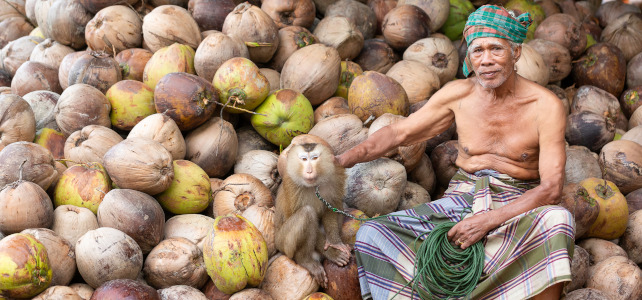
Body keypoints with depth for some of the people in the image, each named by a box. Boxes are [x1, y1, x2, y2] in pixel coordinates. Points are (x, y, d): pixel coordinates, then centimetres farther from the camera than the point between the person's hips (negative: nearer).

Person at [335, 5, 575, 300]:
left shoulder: (545, 106, -9)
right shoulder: (459, 94, 1)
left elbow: (550, 189, -15)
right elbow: (397, 133, 8)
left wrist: (488, 220, -24)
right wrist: (341, 160, -3)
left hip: (518, 208, -3)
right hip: (462, 199, 3)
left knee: (557, 220, -39)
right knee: (372, 234, -18)